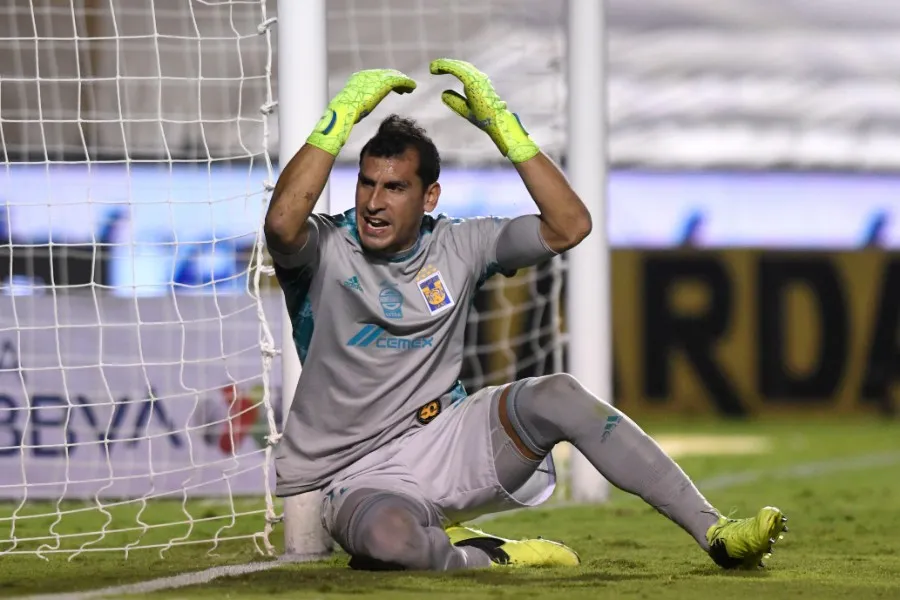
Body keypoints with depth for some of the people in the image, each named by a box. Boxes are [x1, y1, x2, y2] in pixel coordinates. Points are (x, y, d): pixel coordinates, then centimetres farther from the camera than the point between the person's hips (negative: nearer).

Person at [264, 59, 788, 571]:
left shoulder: (457, 247, 4)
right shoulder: (325, 249, -8)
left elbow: (569, 226, -6)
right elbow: (282, 222, -33)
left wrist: (503, 125, -9)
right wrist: (345, 112, -28)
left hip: (447, 435, 4)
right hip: (361, 478, -4)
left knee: (558, 395, -24)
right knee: (386, 536, -42)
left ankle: (714, 532, -21)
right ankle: (489, 557, -10)